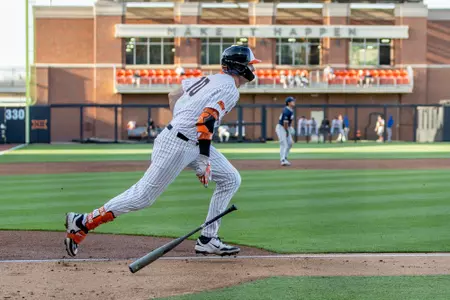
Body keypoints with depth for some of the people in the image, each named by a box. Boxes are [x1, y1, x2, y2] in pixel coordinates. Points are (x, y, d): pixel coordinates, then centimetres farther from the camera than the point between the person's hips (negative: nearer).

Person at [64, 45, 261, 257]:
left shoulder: (211, 80, 14)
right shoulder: (229, 89, -13)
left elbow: (173, 95, 21)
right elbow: (206, 119, -26)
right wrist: (204, 160, -28)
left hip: (193, 143, 10)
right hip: (177, 146, -10)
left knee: (231, 179, 10)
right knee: (143, 196, -6)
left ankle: (207, 240, 9)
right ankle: (82, 223, 2)